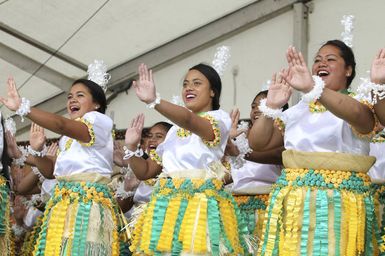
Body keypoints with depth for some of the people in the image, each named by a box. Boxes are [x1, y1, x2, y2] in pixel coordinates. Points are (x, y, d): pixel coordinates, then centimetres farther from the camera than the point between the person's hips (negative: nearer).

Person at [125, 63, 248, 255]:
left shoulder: (219, 117, 3)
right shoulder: (174, 130, 23)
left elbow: (190, 121, -21)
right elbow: (145, 171, 22)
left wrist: (153, 101, -35)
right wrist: (131, 147, 3)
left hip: (200, 203, -6)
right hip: (167, 206, 6)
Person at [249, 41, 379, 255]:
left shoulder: (360, 104, 1)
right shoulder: (298, 111, 15)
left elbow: (358, 115, -25)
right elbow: (258, 143, 9)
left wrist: (312, 88, -39)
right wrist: (271, 107, -9)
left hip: (339, 204, -4)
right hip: (293, 204, 4)